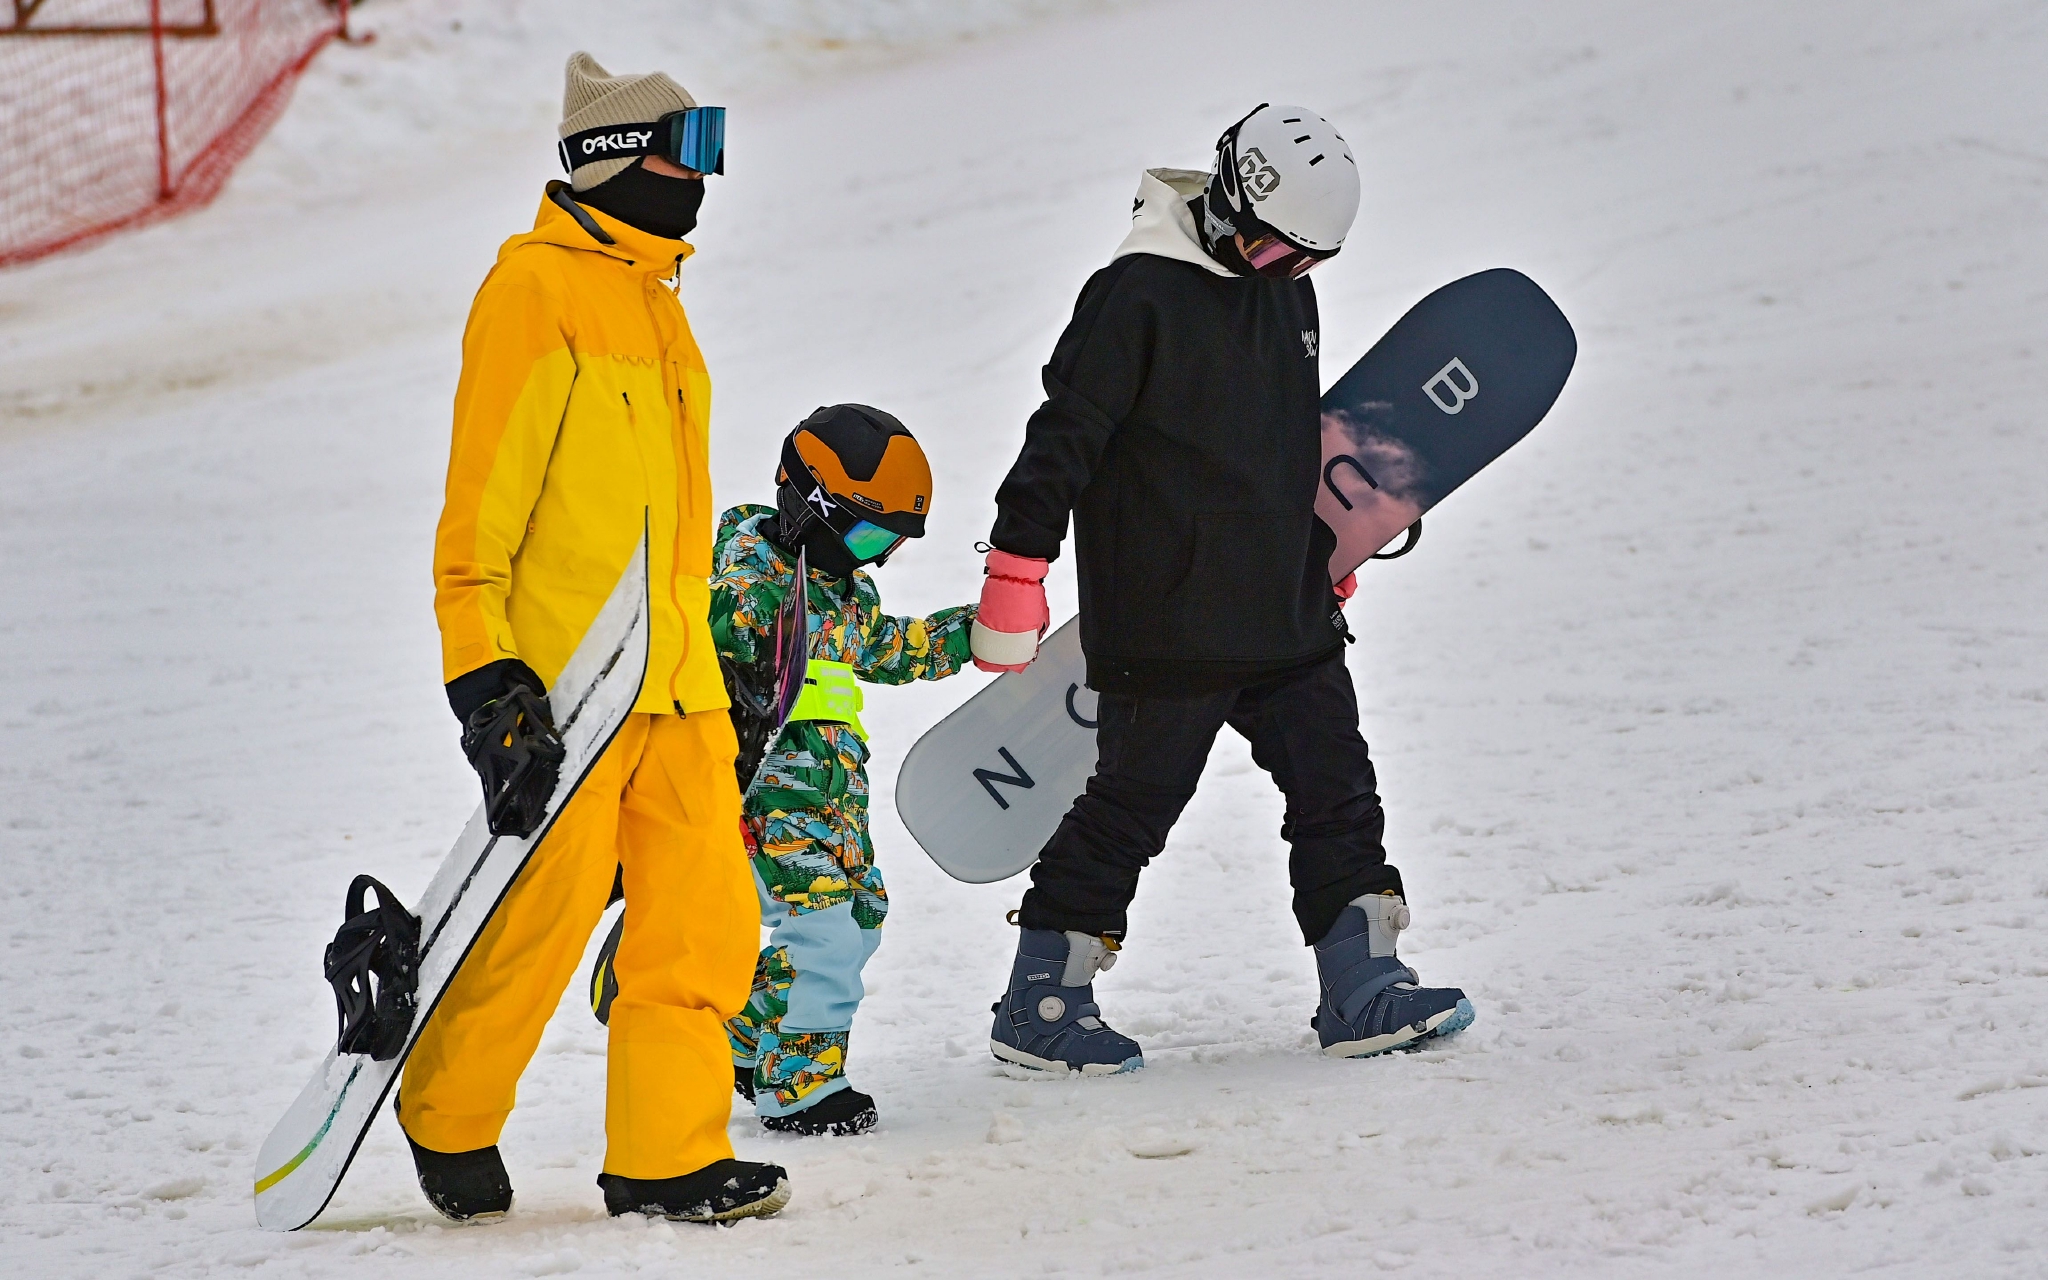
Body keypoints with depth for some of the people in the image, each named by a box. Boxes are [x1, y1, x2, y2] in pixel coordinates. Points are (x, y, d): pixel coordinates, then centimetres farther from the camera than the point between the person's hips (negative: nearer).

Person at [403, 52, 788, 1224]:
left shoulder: (654, 299, 19)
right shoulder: (536, 288, -7)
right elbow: (482, 492, -11)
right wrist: (482, 667, -17)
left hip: (675, 683, 8)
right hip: (560, 678, -8)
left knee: (704, 917, 0)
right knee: (540, 919, -2)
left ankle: (669, 1154, 6)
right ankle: (448, 1121, 18)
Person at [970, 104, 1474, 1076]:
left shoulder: (1284, 293, 12)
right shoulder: (1138, 296, -14)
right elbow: (1065, 436, -15)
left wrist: (1325, 548, 33)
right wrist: (1018, 566, -18)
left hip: (1287, 614, 8)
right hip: (1169, 622, -8)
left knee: (1336, 787, 6)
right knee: (1133, 802, -1)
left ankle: (1362, 991, 11)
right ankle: (1039, 1004, 10)